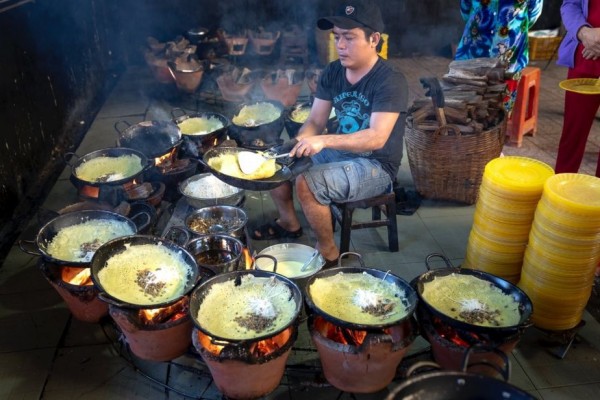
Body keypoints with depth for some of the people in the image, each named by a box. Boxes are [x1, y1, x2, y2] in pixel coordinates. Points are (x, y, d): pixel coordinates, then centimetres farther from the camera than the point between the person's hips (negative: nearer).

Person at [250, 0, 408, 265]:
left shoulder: (390, 81, -21)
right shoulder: (333, 72, 0)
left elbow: (377, 138, -31)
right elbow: (315, 121, 0)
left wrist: (324, 141, -42)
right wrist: (298, 144, -22)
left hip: (376, 166, -7)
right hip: (340, 152, 8)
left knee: (307, 184, -29)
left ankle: (328, 252, -6)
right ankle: (289, 222, 23)